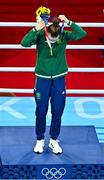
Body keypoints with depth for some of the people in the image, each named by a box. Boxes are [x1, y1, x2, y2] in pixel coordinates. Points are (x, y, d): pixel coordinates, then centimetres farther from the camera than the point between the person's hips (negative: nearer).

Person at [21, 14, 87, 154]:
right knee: (41, 112, 7)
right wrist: (35, 29, -41)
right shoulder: (40, 35, -15)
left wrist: (69, 22, -32)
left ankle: (54, 140, 24)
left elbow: (82, 34, -23)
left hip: (59, 79, 1)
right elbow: (24, 43, -31)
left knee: (58, 112, 7)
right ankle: (40, 140, 25)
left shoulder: (64, 35, -12)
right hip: (42, 78, -1)